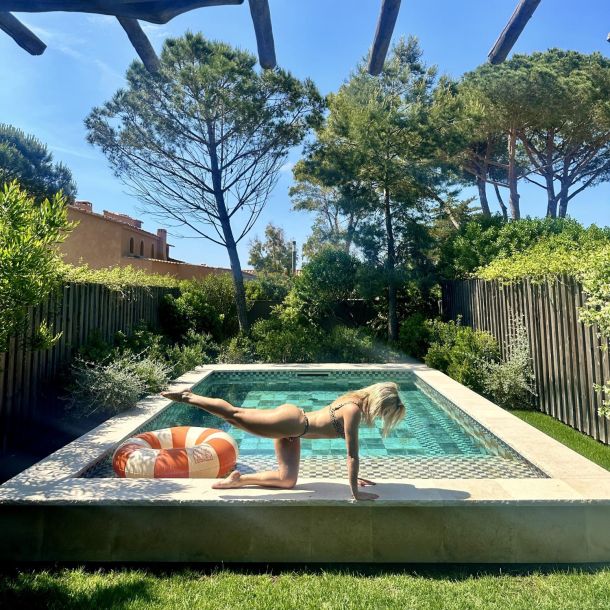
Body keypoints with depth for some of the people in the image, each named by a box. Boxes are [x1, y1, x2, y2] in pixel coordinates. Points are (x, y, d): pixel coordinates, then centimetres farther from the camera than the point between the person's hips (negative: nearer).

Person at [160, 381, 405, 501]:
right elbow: (352, 454, -20)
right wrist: (355, 492, -14)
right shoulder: (354, 411, -20)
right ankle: (189, 398, 17)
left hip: (293, 427, 9)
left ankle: (238, 479, 18)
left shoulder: (355, 401, 8)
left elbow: (351, 453, 19)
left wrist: (354, 477, 22)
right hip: (289, 423, -9)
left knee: (287, 480, 9)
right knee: (235, 415, 2)